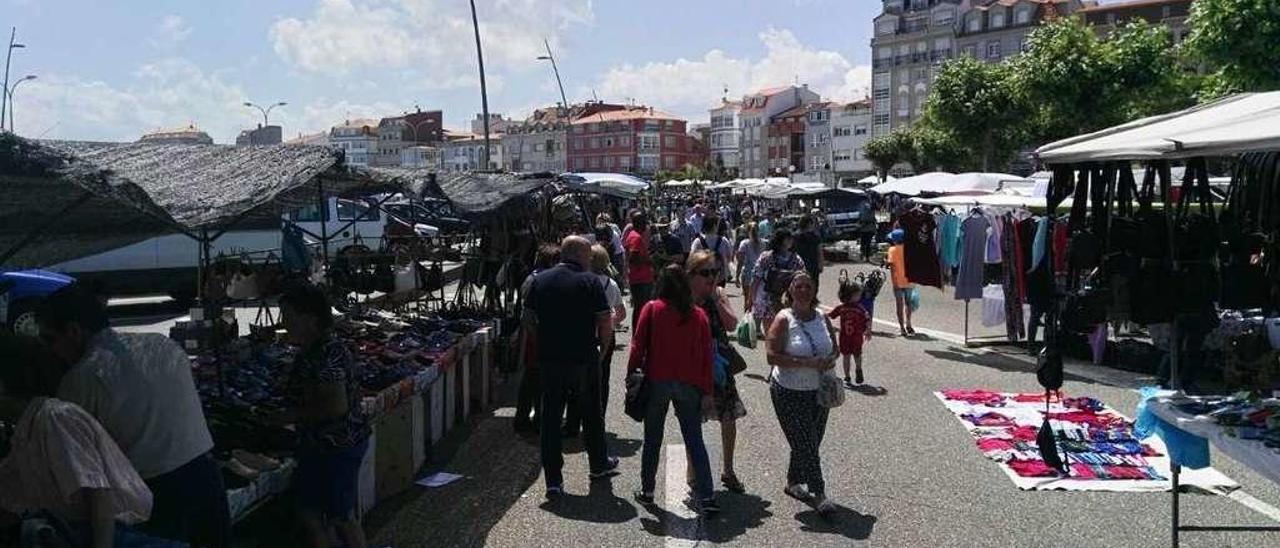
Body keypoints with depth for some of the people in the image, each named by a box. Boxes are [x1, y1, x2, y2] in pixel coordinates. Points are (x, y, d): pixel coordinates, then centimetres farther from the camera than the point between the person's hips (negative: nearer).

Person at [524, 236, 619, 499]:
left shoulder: (540, 280, 4)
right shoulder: (589, 281, -9)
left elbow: (528, 319, 7)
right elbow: (605, 322, -11)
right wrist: (603, 347, 5)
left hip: (549, 359, 3)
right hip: (584, 359, -2)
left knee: (550, 418, 7)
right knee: (591, 413, 17)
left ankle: (553, 481, 6)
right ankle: (599, 464, 35)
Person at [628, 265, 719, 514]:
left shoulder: (652, 309, -4)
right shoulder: (698, 315, 1)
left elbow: (638, 347, -6)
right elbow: (706, 355, 0)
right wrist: (707, 391, 3)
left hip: (657, 382, -1)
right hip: (689, 385, 1)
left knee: (652, 440, 13)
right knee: (695, 440, 5)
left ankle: (647, 491, 22)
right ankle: (706, 497, 0)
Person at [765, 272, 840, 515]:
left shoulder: (822, 319, 3)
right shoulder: (784, 320, -13)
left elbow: (834, 347, 16)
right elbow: (773, 356, -19)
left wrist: (831, 360, -8)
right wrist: (806, 362, -25)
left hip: (818, 391, 6)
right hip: (789, 393, -6)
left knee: (809, 443, 14)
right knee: (806, 444, -5)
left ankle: (793, 483, 34)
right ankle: (818, 493, 4)